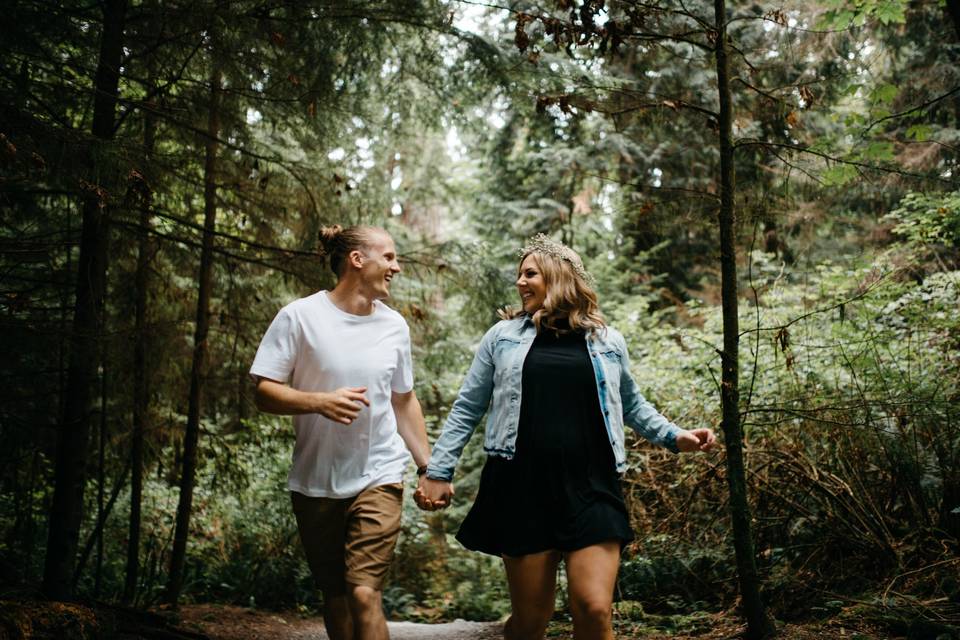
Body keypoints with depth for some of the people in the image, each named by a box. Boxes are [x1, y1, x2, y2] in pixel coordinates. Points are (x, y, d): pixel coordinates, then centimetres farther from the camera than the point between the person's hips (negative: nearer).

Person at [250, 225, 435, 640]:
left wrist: (428, 466, 14)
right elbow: (265, 393, -9)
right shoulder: (299, 316, -7)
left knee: (365, 594, -13)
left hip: (379, 477, 1)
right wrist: (321, 401, -25)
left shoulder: (394, 325, 5)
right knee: (335, 598, 12)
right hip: (315, 482, -1)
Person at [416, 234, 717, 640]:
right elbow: (466, 409, 10)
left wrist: (675, 437, 9)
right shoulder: (503, 336, 8)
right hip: (523, 488, 0)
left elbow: (631, 405, 23)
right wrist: (438, 472, 6)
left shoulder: (608, 342, 10)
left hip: (591, 488, 0)